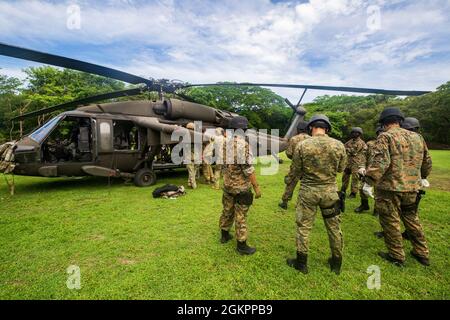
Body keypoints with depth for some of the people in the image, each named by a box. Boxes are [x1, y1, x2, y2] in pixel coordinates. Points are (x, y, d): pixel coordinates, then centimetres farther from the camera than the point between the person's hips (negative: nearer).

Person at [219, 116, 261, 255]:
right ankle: (241, 245, 15)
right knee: (240, 216, 2)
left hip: (228, 185, 8)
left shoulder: (227, 143, 5)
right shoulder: (243, 144, -20)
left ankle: (225, 235, 36)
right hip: (241, 187, -8)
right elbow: (248, 169, -22)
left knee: (227, 210, 20)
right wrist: (256, 187, -15)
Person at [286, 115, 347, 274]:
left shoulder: (302, 146, -13)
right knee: (334, 227, 18)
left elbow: (296, 171, -4)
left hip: (308, 191, -2)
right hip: (330, 191, 2)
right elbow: (341, 168, 7)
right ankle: (336, 263, 33)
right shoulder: (339, 145, -7)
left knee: (304, 227, 11)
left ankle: (301, 263, 23)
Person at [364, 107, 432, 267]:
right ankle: (422, 253, 35)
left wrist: (369, 181, -23)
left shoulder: (386, 137, -11)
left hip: (390, 188, -7)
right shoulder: (417, 137, 10)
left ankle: (397, 256, 21)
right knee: (412, 219, 23)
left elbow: (380, 162, -24)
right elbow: (427, 162, 18)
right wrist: (421, 178, 33)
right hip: (412, 189, 7)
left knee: (391, 223, 8)